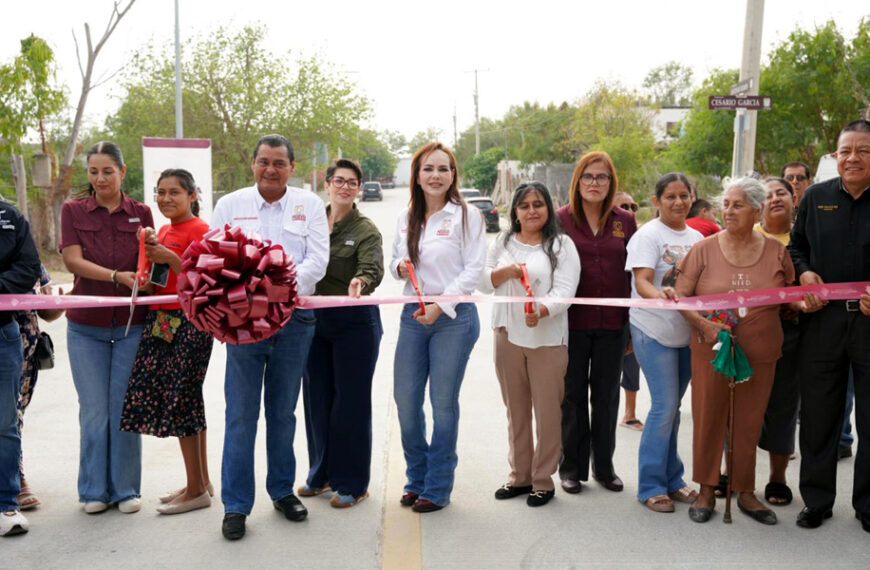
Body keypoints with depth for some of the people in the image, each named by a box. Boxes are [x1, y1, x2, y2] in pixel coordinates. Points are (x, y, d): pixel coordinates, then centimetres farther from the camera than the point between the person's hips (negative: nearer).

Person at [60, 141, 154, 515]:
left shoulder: (140, 213, 7)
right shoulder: (73, 210, 5)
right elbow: (73, 260, -6)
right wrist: (117, 276, -19)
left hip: (131, 323, 0)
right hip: (87, 325, 0)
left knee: (126, 408, 4)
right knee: (94, 410, 4)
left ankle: (125, 489, 17)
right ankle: (94, 490, 18)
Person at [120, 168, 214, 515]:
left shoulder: (199, 229, -9)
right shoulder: (164, 230, 16)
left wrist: (170, 258, -25)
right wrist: (150, 252, 6)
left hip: (188, 323, -9)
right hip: (162, 320, 9)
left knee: (181, 402, -5)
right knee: (188, 402, 12)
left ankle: (197, 490, 6)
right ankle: (201, 482, 22)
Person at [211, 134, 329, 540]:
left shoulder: (309, 205, 6)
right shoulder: (230, 205, 7)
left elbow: (317, 261, -4)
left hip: (294, 319, 1)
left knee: (283, 411, 12)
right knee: (241, 414, 0)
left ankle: (282, 491, 28)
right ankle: (236, 505, 10)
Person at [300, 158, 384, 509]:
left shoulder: (366, 230, -7)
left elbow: (372, 269, -23)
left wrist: (360, 282, -44)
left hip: (354, 322, -5)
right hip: (313, 320, 5)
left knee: (351, 400, 1)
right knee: (316, 397, 13)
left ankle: (352, 483, 14)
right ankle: (321, 473, 30)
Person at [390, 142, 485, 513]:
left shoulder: (466, 215, -4)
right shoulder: (406, 217, 11)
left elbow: (474, 269, -8)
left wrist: (440, 305, -15)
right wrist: (399, 267, -4)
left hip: (454, 317, -5)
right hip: (413, 315, 5)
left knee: (443, 402, 3)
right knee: (405, 399, 6)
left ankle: (438, 488, 16)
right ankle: (417, 479, 25)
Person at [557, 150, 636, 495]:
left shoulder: (625, 221, 5)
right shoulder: (561, 218, -1)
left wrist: (634, 323, 4)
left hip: (611, 323, 2)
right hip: (572, 321, -2)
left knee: (607, 395, 11)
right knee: (573, 395, 9)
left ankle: (604, 466, 25)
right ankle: (572, 467, 21)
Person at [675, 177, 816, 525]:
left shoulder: (775, 250, 3)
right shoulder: (704, 249, -2)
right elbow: (681, 295, -4)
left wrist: (804, 304, -11)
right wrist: (704, 324, -18)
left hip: (759, 352, 1)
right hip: (711, 350, -1)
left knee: (749, 424, 10)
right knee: (708, 419, 6)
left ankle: (746, 492, 26)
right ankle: (706, 491, 21)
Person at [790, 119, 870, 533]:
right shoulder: (816, 197, 7)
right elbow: (796, 247, 17)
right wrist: (803, 272, -3)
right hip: (822, 321, 2)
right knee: (817, 415, 9)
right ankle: (816, 499, 24)